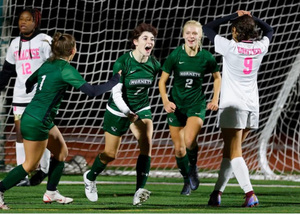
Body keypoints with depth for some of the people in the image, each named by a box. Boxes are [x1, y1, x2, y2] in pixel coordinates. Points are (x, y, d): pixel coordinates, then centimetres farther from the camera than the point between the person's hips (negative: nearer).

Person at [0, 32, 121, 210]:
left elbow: (28, 83, 20)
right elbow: (91, 91, -22)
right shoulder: (66, 69, -18)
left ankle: (51, 193, 25)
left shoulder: (48, 65, 7)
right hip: (37, 123, -9)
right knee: (31, 165, 2)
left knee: (61, 152, 18)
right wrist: (115, 81, -9)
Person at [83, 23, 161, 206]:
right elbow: (116, 94, -22)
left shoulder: (154, 65, -9)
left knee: (146, 144, -23)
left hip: (141, 109, 3)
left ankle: (139, 192, -24)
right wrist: (128, 113, -36)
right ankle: (90, 177, 38)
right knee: (110, 154, 6)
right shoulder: (122, 63, -22)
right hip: (118, 110, -3)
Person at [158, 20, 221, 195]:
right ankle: (187, 181, 28)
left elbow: (217, 77, 11)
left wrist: (215, 99, 2)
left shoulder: (207, 57, -7)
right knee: (179, 148, 4)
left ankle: (194, 168, 4)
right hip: (176, 105, 1)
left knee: (189, 140, -26)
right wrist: (165, 101, -17)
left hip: (197, 104, -1)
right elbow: (163, 81, -2)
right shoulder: (175, 55, -9)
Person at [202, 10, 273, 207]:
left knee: (234, 153, -8)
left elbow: (208, 28, -1)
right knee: (230, 151, 13)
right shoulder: (260, 48, 2)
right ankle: (217, 192, 14)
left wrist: (234, 16, 1)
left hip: (233, 106, -6)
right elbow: (269, 31, 24)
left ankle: (250, 193, -22)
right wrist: (252, 17, 12)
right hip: (253, 106, 6)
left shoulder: (231, 47, -12)